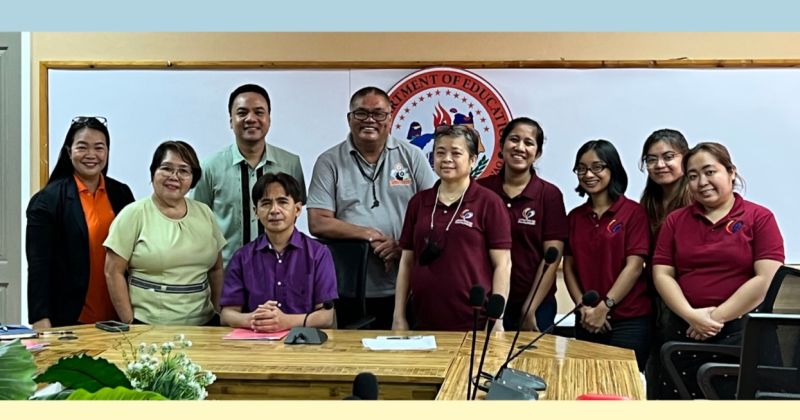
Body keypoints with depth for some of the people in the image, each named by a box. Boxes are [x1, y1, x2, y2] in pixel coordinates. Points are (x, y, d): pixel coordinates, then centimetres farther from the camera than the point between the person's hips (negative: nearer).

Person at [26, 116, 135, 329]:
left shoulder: (121, 194, 8)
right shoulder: (48, 200, -5)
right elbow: (38, 267, -8)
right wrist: (41, 321, -14)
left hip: (117, 317, 4)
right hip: (70, 320, -3)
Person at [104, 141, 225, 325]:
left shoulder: (205, 213, 7)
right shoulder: (134, 214, -5)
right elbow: (114, 272, -7)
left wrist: (220, 313, 4)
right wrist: (130, 323, -9)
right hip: (148, 327, -3)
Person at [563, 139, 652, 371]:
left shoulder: (633, 212, -4)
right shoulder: (575, 217, 11)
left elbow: (634, 266, -10)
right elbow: (569, 267, 8)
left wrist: (604, 307, -13)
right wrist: (583, 307, -6)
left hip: (629, 322, -4)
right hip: (587, 323, 5)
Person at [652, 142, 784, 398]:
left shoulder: (759, 218, -1)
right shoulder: (675, 220, 10)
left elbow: (766, 279, -11)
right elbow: (661, 274, 2)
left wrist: (717, 317, -13)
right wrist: (691, 315, -13)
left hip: (739, 332, -3)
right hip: (683, 330, 3)